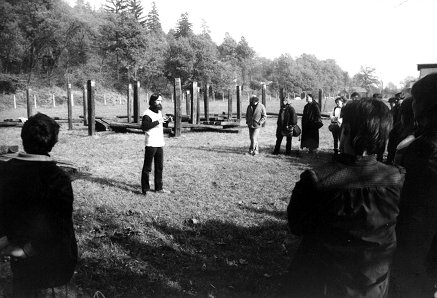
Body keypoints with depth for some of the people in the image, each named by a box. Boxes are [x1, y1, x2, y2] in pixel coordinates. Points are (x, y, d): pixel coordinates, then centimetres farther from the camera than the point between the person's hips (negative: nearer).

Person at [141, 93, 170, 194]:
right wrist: (157, 122, -26)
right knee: (147, 168, -1)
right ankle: (145, 189, 6)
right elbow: (144, 127, -25)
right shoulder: (148, 113, -12)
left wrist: (165, 120, 11)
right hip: (151, 144, -8)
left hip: (160, 144, 9)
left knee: (159, 167, 13)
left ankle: (159, 188, 23)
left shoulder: (159, 112, 16)